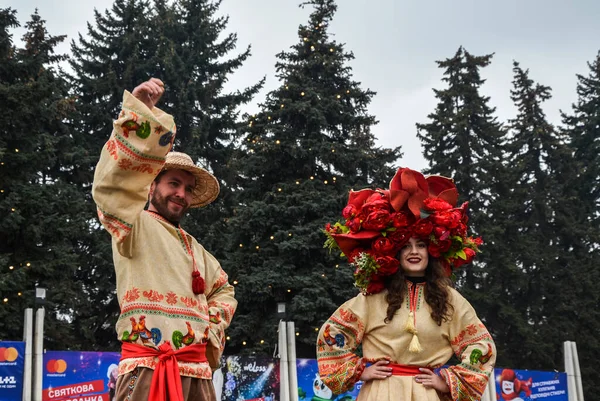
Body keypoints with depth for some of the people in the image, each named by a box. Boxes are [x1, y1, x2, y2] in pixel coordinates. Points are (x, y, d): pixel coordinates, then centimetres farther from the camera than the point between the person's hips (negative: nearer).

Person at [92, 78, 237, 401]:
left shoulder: (194, 249, 27)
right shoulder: (134, 225, 5)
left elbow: (223, 290, 41)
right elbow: (110, 185, -15)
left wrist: (214, 324, 18)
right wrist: (138, 111, -25)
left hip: (197, 370, 7)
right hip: (148, 367, -7)